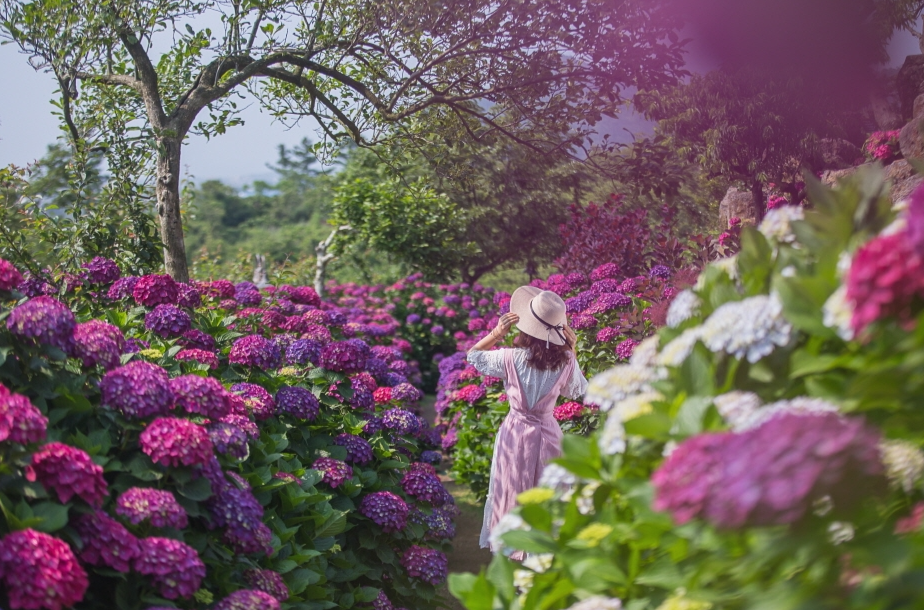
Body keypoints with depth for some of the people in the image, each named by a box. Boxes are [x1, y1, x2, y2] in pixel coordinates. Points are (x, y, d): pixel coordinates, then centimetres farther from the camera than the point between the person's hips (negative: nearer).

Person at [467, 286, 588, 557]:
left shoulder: (511, 358, -17)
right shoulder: (566, 362, -14)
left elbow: (473, 356, 1)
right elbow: (578, 390, 7)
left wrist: (496, 333, -6)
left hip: (516, 433, -1)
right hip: (548, 431, 1)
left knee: (511, 493, 16)